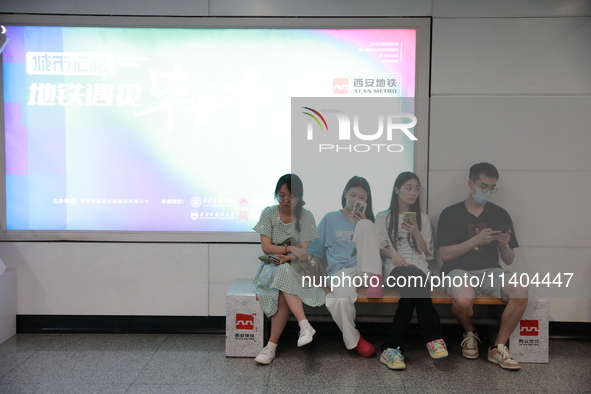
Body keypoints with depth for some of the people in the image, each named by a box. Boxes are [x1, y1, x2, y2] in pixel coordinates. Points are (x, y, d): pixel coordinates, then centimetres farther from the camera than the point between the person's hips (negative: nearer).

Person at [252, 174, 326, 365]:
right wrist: (291, 249, -23)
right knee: (283, 275, -36)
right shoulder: (268, 213, -2)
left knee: (283, 293, -34)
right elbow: (266, 247, -8)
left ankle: (272, 345, -31)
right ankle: (305, 325, -41)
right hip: (273, 266, 0)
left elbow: (303, 251, -7)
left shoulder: (306, 216, -2)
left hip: (296, 268, 0)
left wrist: (286, 258, -26)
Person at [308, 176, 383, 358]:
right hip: (341, 271, -1)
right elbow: (315, 250, 17)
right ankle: (354, 340, -12)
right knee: (341, 298, -38)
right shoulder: (330, 219, 17)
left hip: (365, 268, 1)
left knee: (365, 225, -24)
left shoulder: (367, 220, 21)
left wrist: (364, 226, 0)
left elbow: (376, 246, 10)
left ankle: (375, 278, -30)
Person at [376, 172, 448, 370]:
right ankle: (433, 338, -35)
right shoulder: (383, 218, 13)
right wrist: (392, 253, -17)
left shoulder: (422, 218, 19)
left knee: (411, 291, -37)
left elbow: (428, 253, 13)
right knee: (414, 280, -40)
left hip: (419, 269, 2)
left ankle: (391, 348, -38)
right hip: (394, 269, -2)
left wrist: (416, 232, -4)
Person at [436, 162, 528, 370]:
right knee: (463, 300, -36)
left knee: (520, 292, -28)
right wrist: (477, 240, -17)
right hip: (458, 270, -3)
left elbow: (509, 260, 13)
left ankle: (498, 347, -7)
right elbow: (445, 254, -7)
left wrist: (504, 245, -11)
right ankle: (470, 332, 3)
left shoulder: (500, 215, 11)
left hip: (490, 270, 3)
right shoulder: (450, 214, 1)